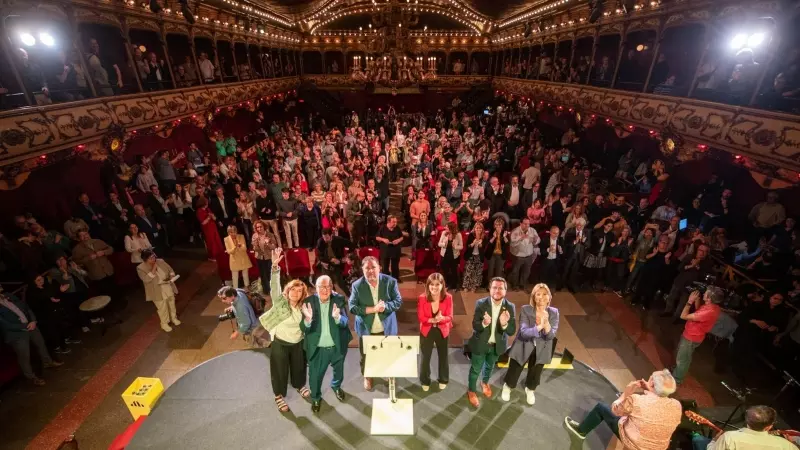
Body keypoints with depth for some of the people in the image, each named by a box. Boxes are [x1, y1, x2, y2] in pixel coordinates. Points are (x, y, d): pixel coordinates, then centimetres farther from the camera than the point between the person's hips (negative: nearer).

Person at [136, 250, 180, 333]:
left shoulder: (161, 261, -5)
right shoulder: (140, 268, -16)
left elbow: (170, 270, 4)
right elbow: (147, 279, -27)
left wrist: (172, 276, -15)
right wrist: (153, 269, -28)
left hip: (168, 288, 4)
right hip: (157, 292, -4)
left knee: (172, 304, 20)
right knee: (162, 308, 8)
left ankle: (173, 318, 43)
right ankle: (164, 323, 29)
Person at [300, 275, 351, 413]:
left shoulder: (339, 299, -15)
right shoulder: (308, 302, -17)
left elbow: (344, 322, -22)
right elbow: (304, 329, -20)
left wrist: (337, 317, -45)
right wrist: (308, 318, -43)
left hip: (337, 346, 1)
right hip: (317, 349, -1)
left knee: (339, 370, 27)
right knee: (315, 376, 18)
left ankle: (336, 386, 60)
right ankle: (315, 397, 49)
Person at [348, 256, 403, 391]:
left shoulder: (390, 281, -13)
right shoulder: (357, 285, -15)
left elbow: (398, 301, -10)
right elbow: (352, 307, -18)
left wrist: (385, 307, -29)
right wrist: (373, 309, -27)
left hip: (386, 327, 1)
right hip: (366, 328, 0)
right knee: (366, 355, 20)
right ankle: (367, 377, 47)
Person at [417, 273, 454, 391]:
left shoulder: (448, 298, -20)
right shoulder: (422, 298, -22)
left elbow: (449, 317, -16)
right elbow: (421, 317, -17)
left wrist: (441, 318, -38)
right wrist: (433, 320, -34)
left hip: (442, 331, 1)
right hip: (426, 331, -1)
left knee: (443, 356, 22)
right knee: (426, 357, 15)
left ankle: (443, 380, 47)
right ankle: (425, 381, 41)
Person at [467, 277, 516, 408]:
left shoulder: (510, 307, -18)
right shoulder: (481, 303, -23)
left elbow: (512, 331, -18)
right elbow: (475, 326, -20)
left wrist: (505, 324, -41)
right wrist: (484, 323, -43)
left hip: (497, 345, 3)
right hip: (480, 344, -3)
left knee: (490, 366, 30)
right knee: (476, 369, 17)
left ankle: (485, 382, 60)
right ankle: (472, 391, 43)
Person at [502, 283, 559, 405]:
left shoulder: (553, 312, -15)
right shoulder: (525, 309, -22)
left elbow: (551, 335, -20)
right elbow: (524, 332, -30)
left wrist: (546, 323, -40)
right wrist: (539, 326, -47)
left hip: (541, 350, 2)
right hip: (523, 347, -2)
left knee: (535, 374, 25)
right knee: (514, 371, 18)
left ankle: (530, 389, 59)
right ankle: (507, 386, 52)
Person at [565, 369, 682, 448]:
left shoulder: (636, 400, -32)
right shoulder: (677, 406, -20)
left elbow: (615, 409, -12)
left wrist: (626, 392, -3)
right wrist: (650, 391, -2)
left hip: (631, 444, -4)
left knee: (601, 407, 13)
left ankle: (581, 430, 34)